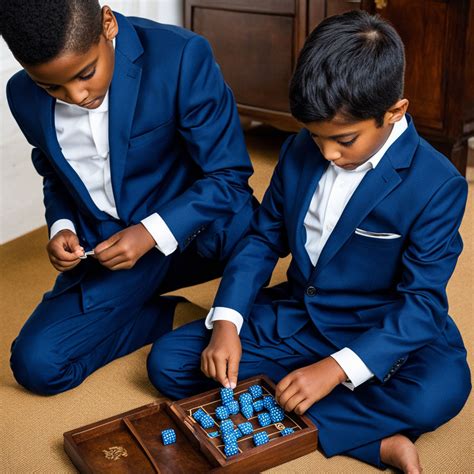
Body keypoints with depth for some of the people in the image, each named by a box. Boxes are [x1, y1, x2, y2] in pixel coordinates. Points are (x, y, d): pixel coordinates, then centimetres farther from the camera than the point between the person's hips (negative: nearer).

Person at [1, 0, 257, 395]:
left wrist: (153, 232, -25)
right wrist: (60, 228, -6)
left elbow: (228, 175, -14)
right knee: (35, 365, -11)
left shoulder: (181, 56, -18)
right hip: (104, 251, 5)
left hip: (187, 232, -4)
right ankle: (174, 315, 5)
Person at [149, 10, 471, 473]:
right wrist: (226, 323, -11)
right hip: (294, 316, 6)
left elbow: (422, 301, -19)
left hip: (384, 333, -5)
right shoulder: (300, 151, -2)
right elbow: (263, 239, 4)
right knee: (167, 362, -10)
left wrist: (335, 369, -30)